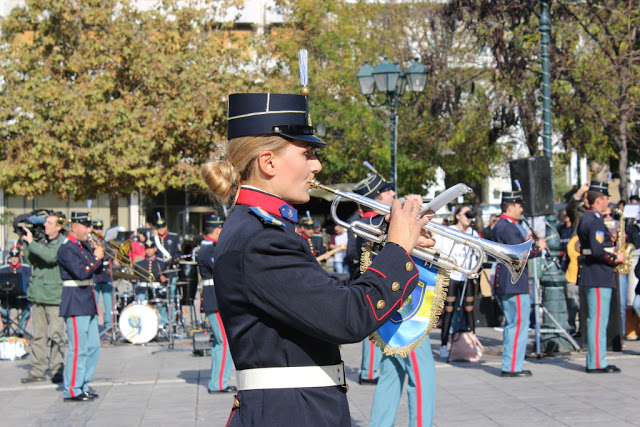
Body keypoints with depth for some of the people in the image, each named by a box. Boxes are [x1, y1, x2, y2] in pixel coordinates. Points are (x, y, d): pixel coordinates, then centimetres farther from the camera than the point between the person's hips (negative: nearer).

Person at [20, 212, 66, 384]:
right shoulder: (42, 242, 14)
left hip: (54, 296, -6)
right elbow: (31, 261, 12)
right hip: (37, 294, 6)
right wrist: (26, 243, 2)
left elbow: (51, 256, -22)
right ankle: (38, 370, 13)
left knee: (55, 335, -4)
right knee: (38, 335, 8)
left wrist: (31, 243, -15)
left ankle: (57, 370, 4)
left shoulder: (63, 243, -5)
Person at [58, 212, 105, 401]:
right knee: (78, 349, -8)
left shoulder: (84, 245, 14)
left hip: (88, 303, 9)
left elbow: (97, 270, 15)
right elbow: (81, 273, -24)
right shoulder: (67, 249, -13)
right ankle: (72, 391, -3)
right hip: (76, 304, -9)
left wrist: (99, 255, -1)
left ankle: (83, 386, 19)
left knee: (93, 347, 11)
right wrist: (95, 258, -13)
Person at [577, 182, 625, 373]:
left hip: (594, 276, 11)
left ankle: (595, 361, 18)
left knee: (596, 319, 13)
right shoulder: (595, 221, -16)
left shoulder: (586, 218, 16)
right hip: (599, 276, -11)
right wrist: (616, 258, -12)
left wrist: (610, 239, 13)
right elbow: (598, 251, -25)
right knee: (598, 320, -7)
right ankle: (597, 363, -5)